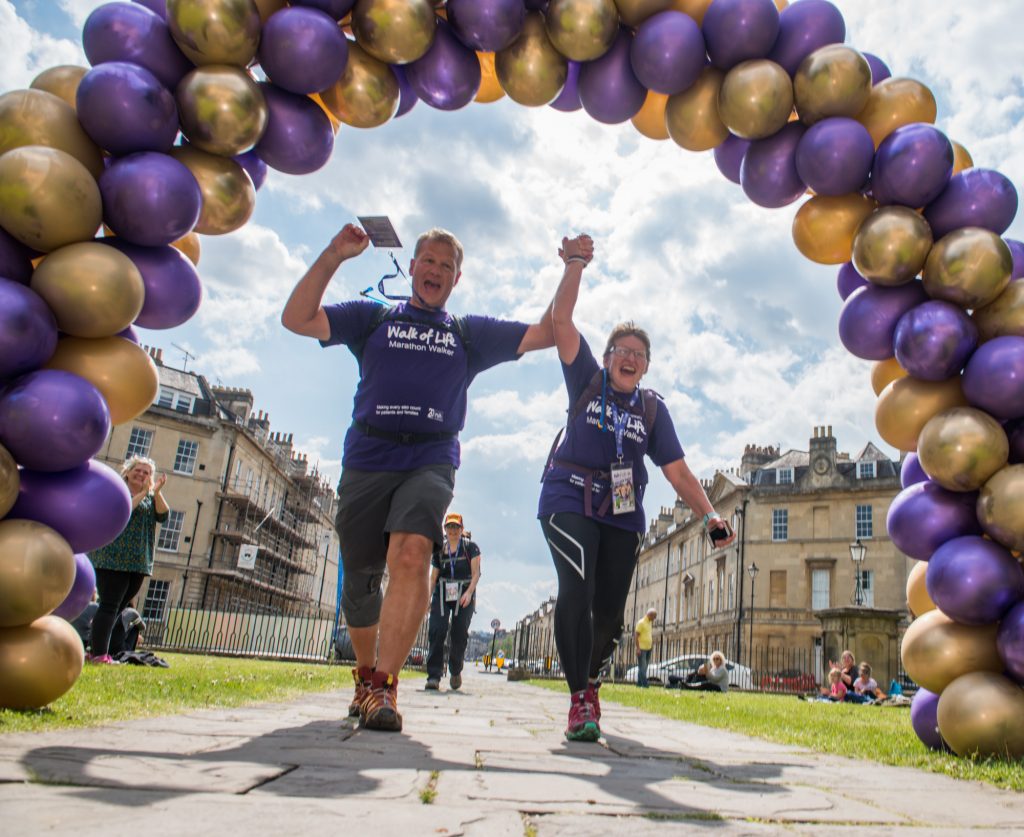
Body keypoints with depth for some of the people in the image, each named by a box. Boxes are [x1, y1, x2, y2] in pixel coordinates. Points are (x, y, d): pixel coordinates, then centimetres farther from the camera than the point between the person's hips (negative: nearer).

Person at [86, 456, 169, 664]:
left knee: (117, 609, 8)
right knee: (109, 606, -10)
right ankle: (100, 654, -10)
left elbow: (163, 515, 1)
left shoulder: (150, 497, 18)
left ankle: (95, 650, 15)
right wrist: (143, 492, -14)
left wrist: (157, 492, -9)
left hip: (138, 563, 6)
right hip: (113, 559, -6)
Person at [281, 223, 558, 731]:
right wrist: (333, 256, 0)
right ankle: (365, 676, 31)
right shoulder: (373, 319, 16)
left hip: (430, 461, -1)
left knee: (411, 554, -27)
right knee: (359, 579, 6)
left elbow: (546, 334, 11)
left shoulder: (470, 334, 17)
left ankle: (384, 689, -27)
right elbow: (296, 319, 6)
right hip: (366, 460, 1)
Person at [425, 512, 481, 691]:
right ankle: (434, 676, -14)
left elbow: (476, 573, -3)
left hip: (464, 597, -2)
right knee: (436, 630, -14)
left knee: (459, 634, -2)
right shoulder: (439, 550, 13)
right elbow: (433, 577, 14)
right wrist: (427, 597, 4)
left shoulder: (471, 547, 4)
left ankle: (456, 671, 23)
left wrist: (469, 592, -19)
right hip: (442, 594, 2)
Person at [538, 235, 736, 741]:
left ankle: (591, 678, 32)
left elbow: (678, 473, 7)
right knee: (577, 589, -24)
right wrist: (575, 264, -11)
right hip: (569, 501, -3)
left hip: (623, 514, 3)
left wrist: (709, 515, -5)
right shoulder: (587, 380, 7)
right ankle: (579, 700, -18)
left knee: (609, 611, 2)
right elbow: (562, 321, -4)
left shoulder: (653, 409, 11)